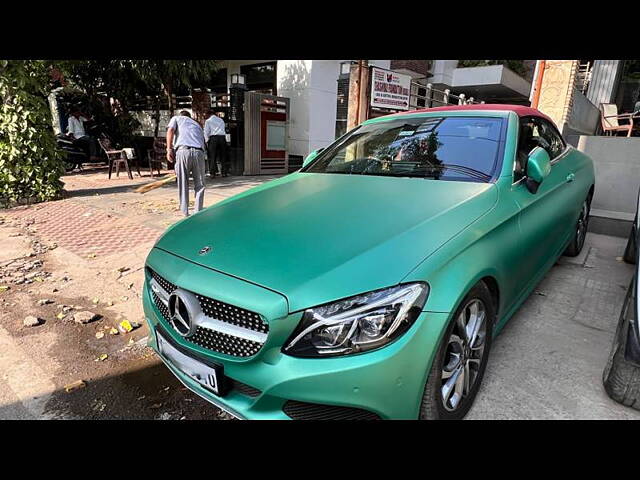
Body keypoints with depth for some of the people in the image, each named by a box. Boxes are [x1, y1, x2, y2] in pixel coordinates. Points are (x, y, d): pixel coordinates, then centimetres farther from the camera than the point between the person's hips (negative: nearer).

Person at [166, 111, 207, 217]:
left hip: (183, 151, -2)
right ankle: (198, 213, 12)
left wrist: (169, 149, 1)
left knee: (183, 185, 7)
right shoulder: (197, 124, 36)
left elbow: (170, 130, 4)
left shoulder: (176, 118, 26)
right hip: (199, 152, 2)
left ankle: (185, 214, 9)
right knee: (200, 185, 13)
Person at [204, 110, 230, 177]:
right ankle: (225, 172, 5)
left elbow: (206, 132, 2)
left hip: (213, 138, -3)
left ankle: (213, 172, -3)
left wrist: (207, 141, 8)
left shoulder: (208, 121, 7)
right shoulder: (221, 120, 21)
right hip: (222, 137, 3)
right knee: (223, 156, 6)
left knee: (212, 156, 1)